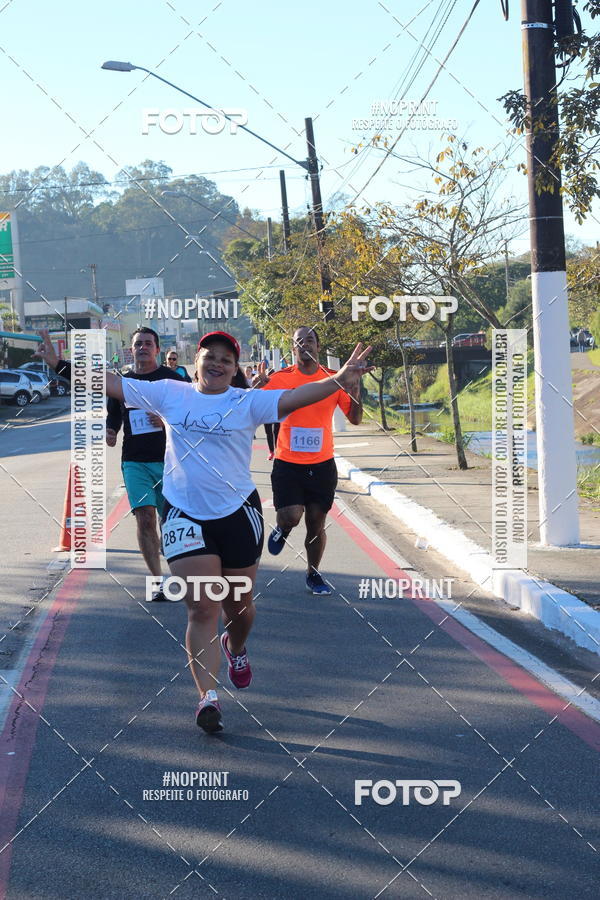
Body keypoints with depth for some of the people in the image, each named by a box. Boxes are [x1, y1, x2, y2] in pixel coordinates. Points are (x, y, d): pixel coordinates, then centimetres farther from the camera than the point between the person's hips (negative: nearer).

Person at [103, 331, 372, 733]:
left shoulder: (248, 402, -2)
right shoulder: (169, 394, 2)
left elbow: (294, 397, -16)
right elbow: (114, 384, 3)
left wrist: (338, 381, -31)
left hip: (238, 513, 1)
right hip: (185, 515, -1)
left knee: (239, 605, 15)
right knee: (202, 610, -8)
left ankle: (236, 647, 49)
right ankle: (208, 696, -8)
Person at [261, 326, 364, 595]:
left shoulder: (334, 379, 1)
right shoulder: (279, 378, -3)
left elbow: (355, 419, 3)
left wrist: (354, 388, -13)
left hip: (322, 464, 1)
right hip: (287, 464, -1)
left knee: (316, 525, 7)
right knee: (291, 517, -14)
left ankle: (313, 574, 28)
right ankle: (281, 529, 23)